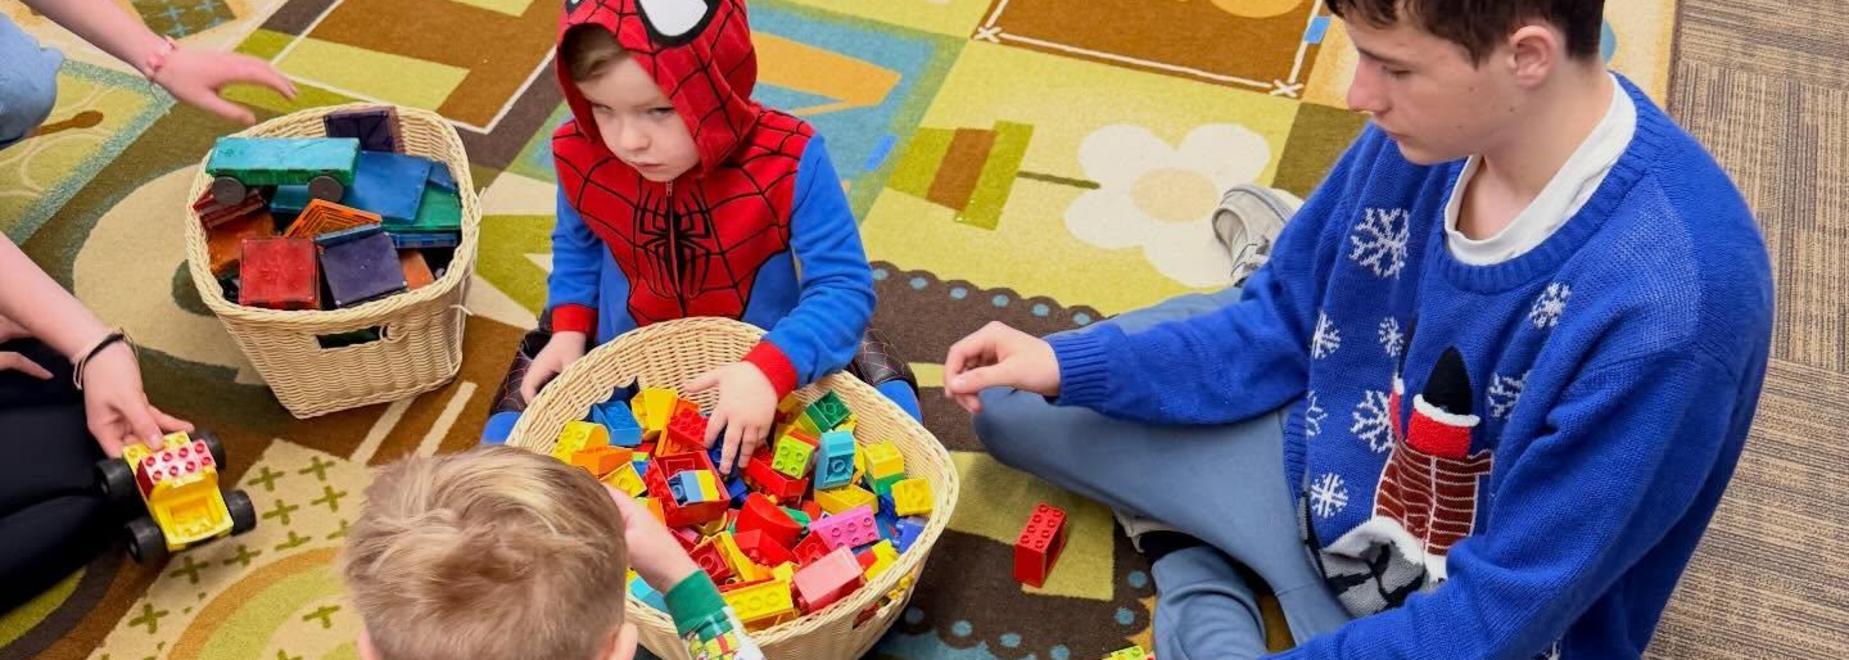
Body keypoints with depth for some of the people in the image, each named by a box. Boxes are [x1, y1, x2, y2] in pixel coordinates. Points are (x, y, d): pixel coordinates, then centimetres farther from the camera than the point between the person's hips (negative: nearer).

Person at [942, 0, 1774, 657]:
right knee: (1017, 407, 6)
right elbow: (1284, 329, 1)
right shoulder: (1428, 121, -17)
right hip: (1325, 476, 5)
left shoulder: (1666, 305, -35)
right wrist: (1068, 365, -8)